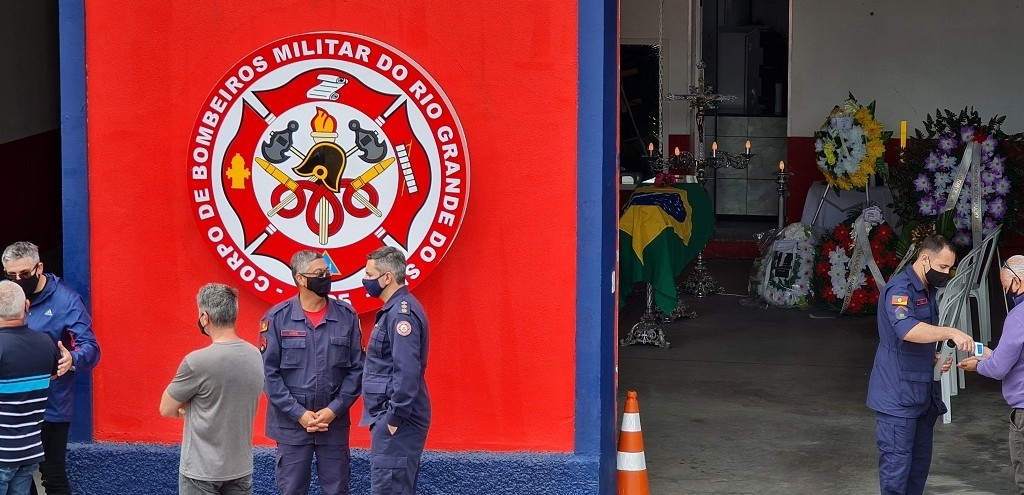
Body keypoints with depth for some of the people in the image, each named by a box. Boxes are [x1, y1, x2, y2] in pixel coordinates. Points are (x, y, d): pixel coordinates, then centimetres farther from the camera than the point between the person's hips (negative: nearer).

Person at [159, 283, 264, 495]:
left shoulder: (197, 361, -19)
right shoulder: (255, 356, 1)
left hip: (202, 471, -6)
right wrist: (193, 408, 3)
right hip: (241, 468, 6)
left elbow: (166, 409, -7)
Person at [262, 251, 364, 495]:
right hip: (291, 422, -1)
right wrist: (299, 414, -11)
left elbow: (356, 369, 2)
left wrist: (334, 410, -8)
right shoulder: (277, 318, -5)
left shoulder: (347, 316, 0)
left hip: (335, 422, 1)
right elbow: (269, 372, -6)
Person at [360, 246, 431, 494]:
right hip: (389, 415, 10)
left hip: (397, 420, -10)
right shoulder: (394, 309, 15)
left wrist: (395, 419, -21)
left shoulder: (401, 312, -17)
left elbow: (407, 371, -25)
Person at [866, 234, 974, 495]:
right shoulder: (900, 288, -16)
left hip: (922, 393, 10)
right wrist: (951, 332, -38)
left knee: (920, 460, 13)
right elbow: (907, 330, -35)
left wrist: (935, 358, 9)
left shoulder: (929, 290, 16)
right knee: (897, 462, -8)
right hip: (897, 395, -10)